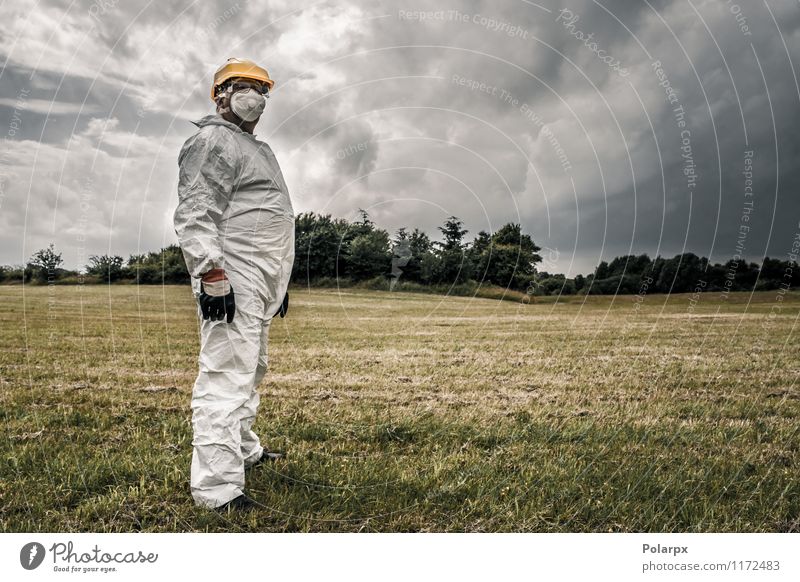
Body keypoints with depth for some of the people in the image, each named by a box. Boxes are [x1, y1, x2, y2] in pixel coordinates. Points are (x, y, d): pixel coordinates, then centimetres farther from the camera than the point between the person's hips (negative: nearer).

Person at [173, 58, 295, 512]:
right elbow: (195, 215, -16)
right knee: (226, 376, -13)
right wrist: (212, 276, -25)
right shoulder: (213, 142, -5)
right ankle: (218, 487, -10)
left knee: (251, 370, 19)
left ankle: (245, 450, 36)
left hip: (261, 286, 10)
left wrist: (279, 282, 26)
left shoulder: (258, 149, 26)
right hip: (231, 284, -10)